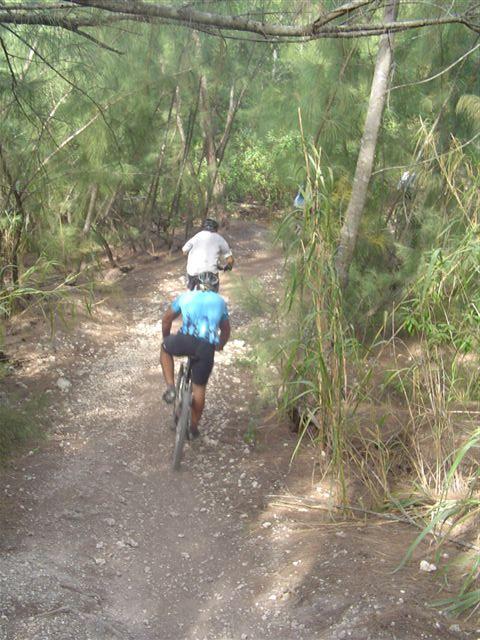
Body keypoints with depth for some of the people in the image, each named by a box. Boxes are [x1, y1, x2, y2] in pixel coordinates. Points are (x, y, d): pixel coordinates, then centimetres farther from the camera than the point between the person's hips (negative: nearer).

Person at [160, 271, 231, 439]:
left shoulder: (186, 296, 25)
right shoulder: (220, 301, 28)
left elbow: (166, 319, 32)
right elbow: (226, 330, 38)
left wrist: (166, 338, 49)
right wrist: (220, 345, 57)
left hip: (186, 340, -1)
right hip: (207, 348, 2)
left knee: (165, 348, 32)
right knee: (199, 387, 19)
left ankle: (170, 387, 19)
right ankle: (194, 427, 30)